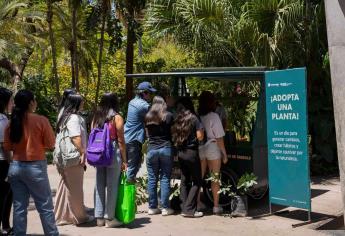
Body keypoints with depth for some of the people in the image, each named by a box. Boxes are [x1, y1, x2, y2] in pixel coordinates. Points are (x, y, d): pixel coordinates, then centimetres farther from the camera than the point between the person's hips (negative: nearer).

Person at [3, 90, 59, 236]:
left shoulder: (12, 122, 1)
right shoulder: (41, 120, -11)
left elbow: (7, 147, 7)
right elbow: (51, 144, -6)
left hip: (16, 167, 5)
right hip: (35, 167, -4)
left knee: (19, 207, 10)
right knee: (45, 207, 6)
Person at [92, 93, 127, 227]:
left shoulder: (96, 117, 8)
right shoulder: (116, 117, -6)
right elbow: (121, 141, -7)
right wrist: (124, 160, -2)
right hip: (113, 154, -5)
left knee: (99, 186, 10)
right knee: (112, 186, 2)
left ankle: (99, 217, 16)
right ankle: (109, 218, 7)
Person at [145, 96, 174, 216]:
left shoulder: (148, 117, 6)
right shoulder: (169, 116, -2)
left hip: (152, 149, 2)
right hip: (166, 148, -2)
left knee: (152, 179, 7)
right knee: (165, 179, 2)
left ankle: (152, 207, 11)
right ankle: (165, 208, 3)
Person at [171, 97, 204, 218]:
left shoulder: (176, 120, 4)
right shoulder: (193, 118, -10)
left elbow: (173, 136, 9)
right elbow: (200, 137, -12)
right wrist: (201, 129, 6)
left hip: (180, 153, 6)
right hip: (192, 152, -5)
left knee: (184, 181, 13)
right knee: (197, 181, 3)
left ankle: (184, 208, 15)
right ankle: (189, 209, -1)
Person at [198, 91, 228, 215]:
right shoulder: (214, 116, -12)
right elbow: (219, 138, -10)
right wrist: (224, 153, -1)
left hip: (199, 148, 4)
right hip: (212, 148, -3)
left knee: (199, 177, 12)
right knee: (215, 178, 6)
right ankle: (216, 206, 10)